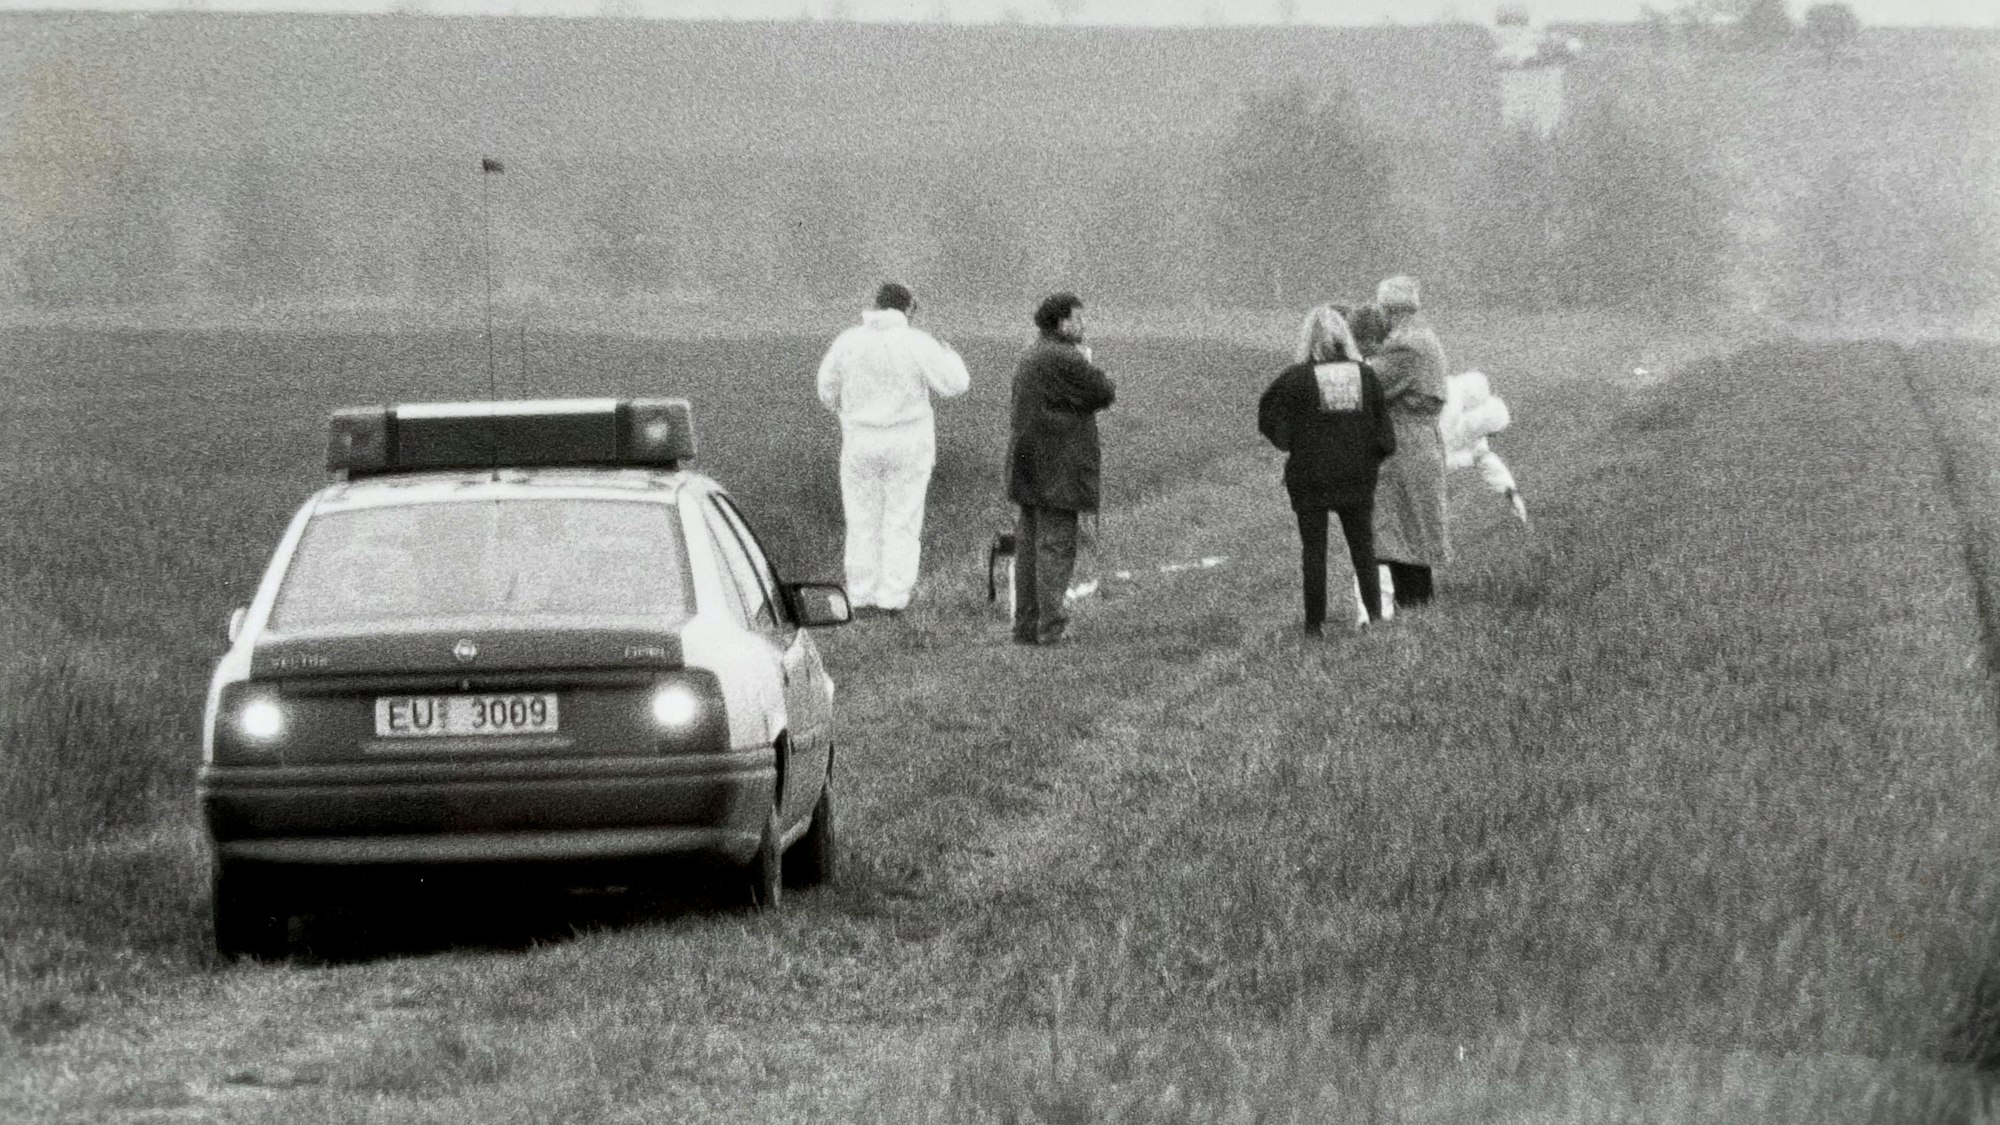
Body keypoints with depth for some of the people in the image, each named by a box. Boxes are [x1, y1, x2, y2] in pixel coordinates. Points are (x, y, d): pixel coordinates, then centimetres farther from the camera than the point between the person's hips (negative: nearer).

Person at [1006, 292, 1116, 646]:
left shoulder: (1030, 356, 16)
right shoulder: (1063, 359, -16)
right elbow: (1105, 394, -11)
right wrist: (1088, 364, 5)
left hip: (1027, 467, 9)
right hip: (1056, 469, -9)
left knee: (1029, 544, 9)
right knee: (1056, 544, -7)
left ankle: (1026, 625, 11)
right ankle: (1049, 624, -11)